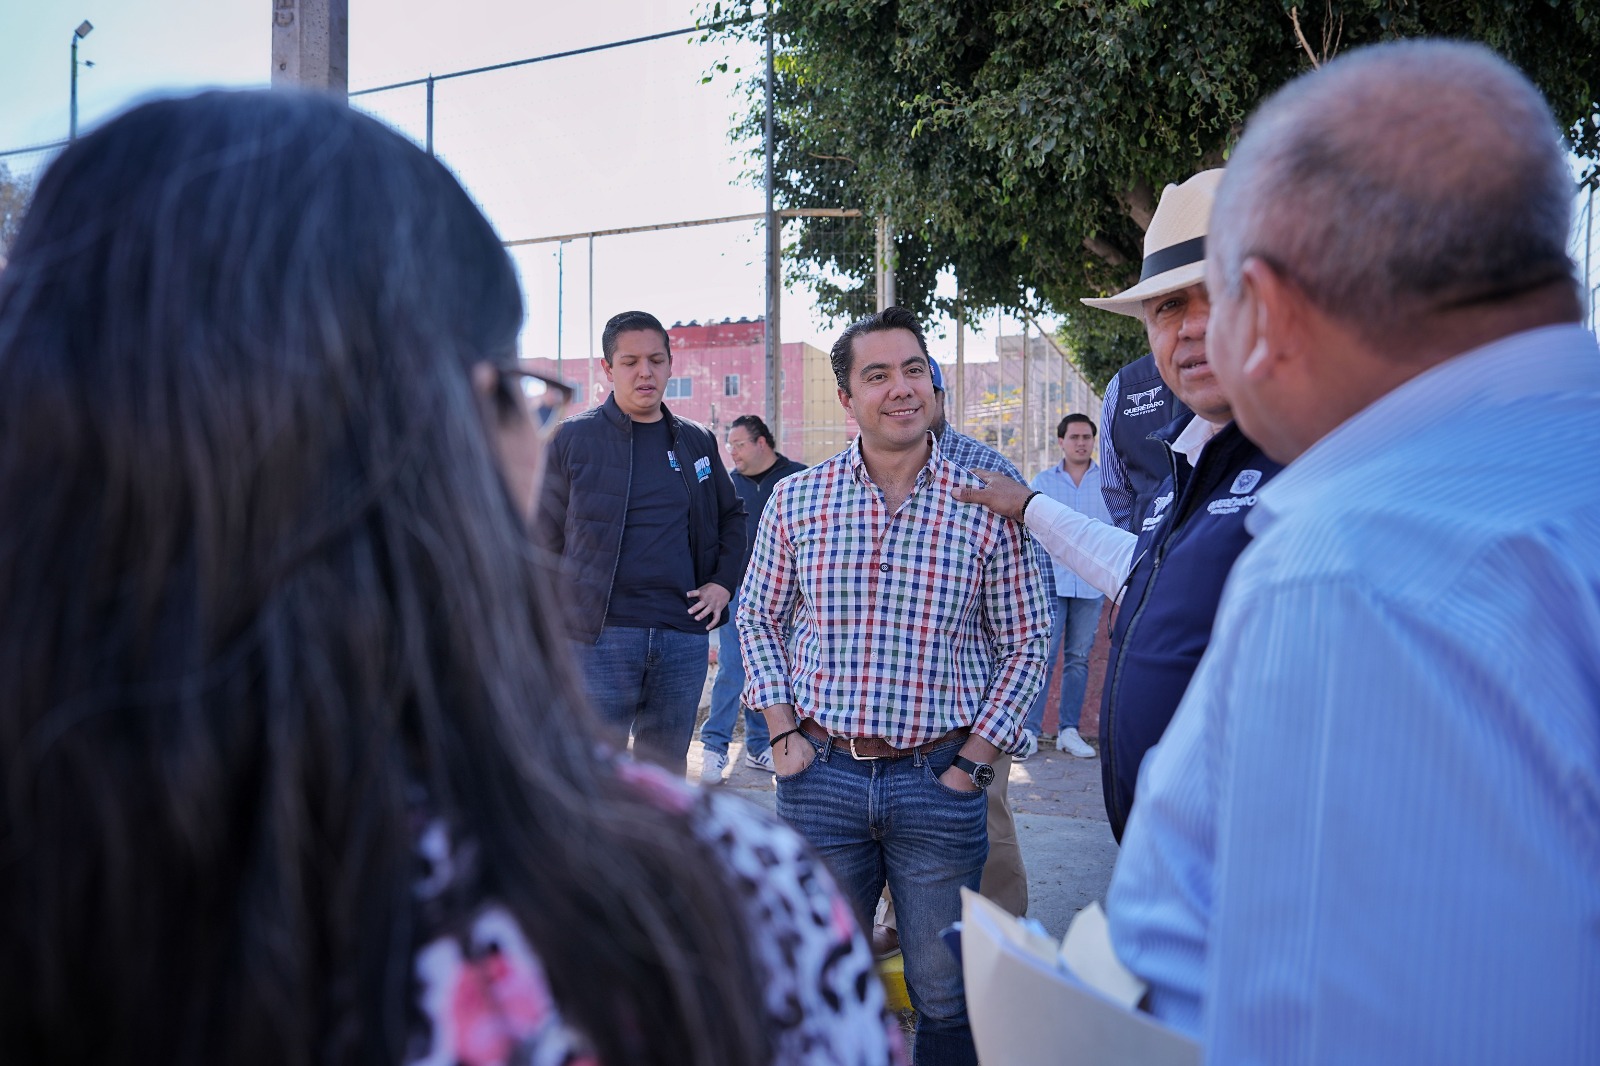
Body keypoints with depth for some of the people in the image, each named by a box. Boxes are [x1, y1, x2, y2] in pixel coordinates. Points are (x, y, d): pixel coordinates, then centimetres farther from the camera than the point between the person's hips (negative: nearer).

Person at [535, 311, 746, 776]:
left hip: (685, 636, 4)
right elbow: (544, 538, 4)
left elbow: (732, 517, 27)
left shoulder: (696, 441, 13)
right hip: (599, 635, -4)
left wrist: (722, 582, 12)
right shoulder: (573, 438, 2)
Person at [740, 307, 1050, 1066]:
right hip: (821, 775, 2)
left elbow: (1025, 642, 1)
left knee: (946, 996, 8)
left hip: (940, 781, -1)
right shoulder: (795, 500, 1)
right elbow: (759, 618, 11)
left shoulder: (986, 507, -4)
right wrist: (782, 733, 1)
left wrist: (974, 761, -5)